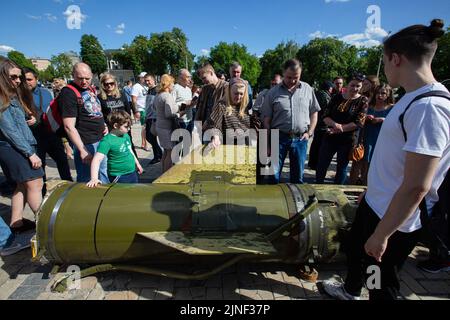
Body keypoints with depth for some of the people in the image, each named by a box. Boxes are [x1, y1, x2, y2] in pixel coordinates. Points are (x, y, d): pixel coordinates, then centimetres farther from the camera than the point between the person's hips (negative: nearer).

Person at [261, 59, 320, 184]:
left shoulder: (308, 89, 5)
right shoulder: (273, 92, -1)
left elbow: (314, 113, 12)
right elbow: (266, 120, 0)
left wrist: (309, 133, 1)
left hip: (300, 138, 2)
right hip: (279, 137, -1)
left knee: (298, 176, 13)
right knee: (273, 175, 4)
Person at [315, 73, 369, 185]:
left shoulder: (363, 101, -3)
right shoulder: (337, 97, 4)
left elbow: (359, 123, -11)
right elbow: (325, 116, -1)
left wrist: (339, 128, -18)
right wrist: (334, 124, -21)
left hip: (348, 140, -2)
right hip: (330, 137, 2)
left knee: (342, 168, 11)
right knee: (321, 165, 6)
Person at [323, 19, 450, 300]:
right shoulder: (414, 98, 4)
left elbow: (416, 187, -28)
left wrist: (382, 234, -22)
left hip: (396, 219, -9)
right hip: (375, 204, 9)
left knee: (381, 282, 13)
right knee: (356, 249, 29)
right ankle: (350, 290, 57)